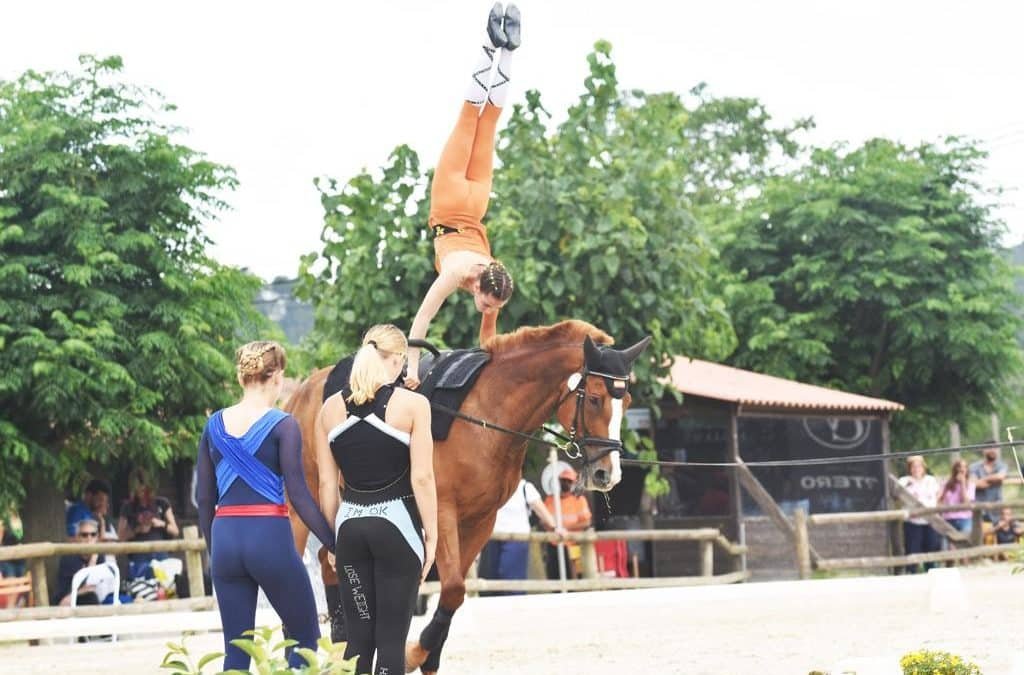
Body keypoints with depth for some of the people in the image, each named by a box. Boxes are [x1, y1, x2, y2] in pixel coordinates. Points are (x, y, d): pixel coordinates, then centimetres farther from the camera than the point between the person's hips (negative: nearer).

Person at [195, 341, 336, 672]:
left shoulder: (214, 424, 9)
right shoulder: (282, 425, -6)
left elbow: (204, 498, 12)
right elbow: (298, 493, -11)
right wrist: (336, 544, -7)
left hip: (225, 537, 5)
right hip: (270, 536, -5)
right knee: (305, 637, 11)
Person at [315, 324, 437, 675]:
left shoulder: (331, 408, 4)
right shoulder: (412, 404, -7)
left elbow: (327, 483, 6)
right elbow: (422, 478, -10)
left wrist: (331, 539, 13)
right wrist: (431, 535, -2)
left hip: (351, 526, 4)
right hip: (397, 525, -4)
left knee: (359, 637, 10)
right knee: (391, 638, 1)